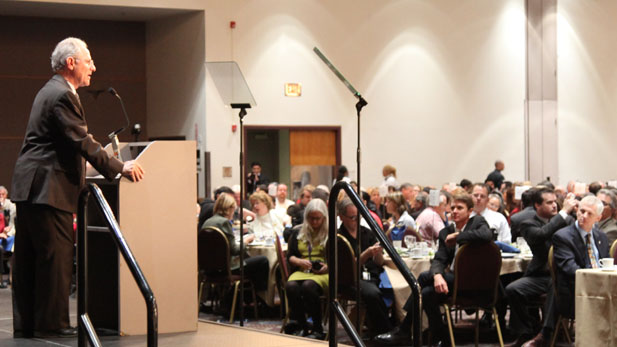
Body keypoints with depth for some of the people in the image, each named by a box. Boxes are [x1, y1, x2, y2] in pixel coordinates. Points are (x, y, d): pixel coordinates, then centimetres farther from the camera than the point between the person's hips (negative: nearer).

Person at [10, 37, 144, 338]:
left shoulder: (50, 91, 20)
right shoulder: (62, 95, -13)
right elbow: (82, 143, -18)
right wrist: (120, 168, -13)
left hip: (29, 187, 11)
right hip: (48, 188, -11)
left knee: (28, 260, 10)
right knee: (56, 256, -6)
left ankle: (25, 324, 14)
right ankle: (51, 323, -3)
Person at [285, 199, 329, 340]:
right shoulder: (298, 234, 21)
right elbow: (289, 256, 17)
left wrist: (328, 266, -12)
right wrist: (300, 262, -4)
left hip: (324, 273, -3)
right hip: (301, 271, 3)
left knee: (308, 285, -38)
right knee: (291, 285, -33)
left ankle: (317, 329, -26)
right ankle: (301, 326, -22)